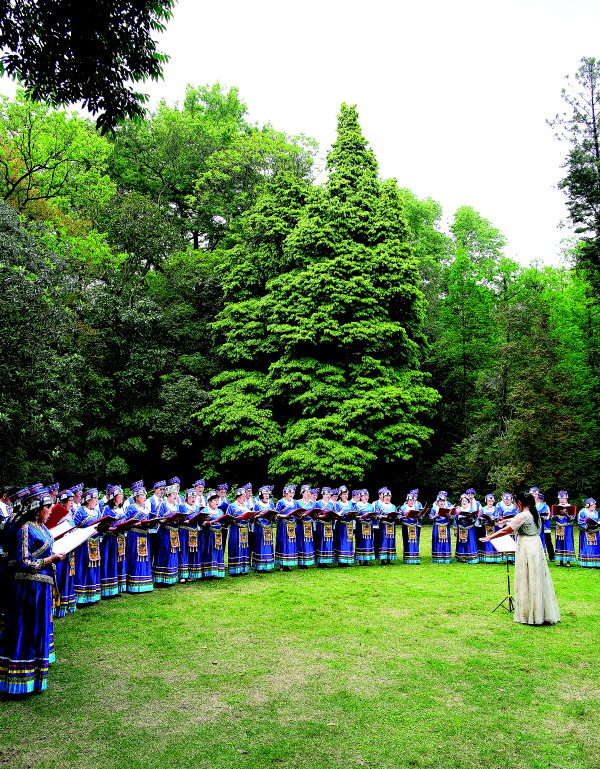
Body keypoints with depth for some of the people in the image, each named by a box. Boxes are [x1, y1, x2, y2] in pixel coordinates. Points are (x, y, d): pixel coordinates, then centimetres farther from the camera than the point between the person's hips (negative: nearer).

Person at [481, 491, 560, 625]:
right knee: (538, 580, 12)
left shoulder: (522, 516, -15)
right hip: (537, 546, 8)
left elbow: (506, 530, -13)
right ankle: (543, 614, 18)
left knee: (527, 581, -1)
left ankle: (529, 615, 5)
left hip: (526, 548, -8)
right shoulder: (535, 514, 9)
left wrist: (490, 537, -2)